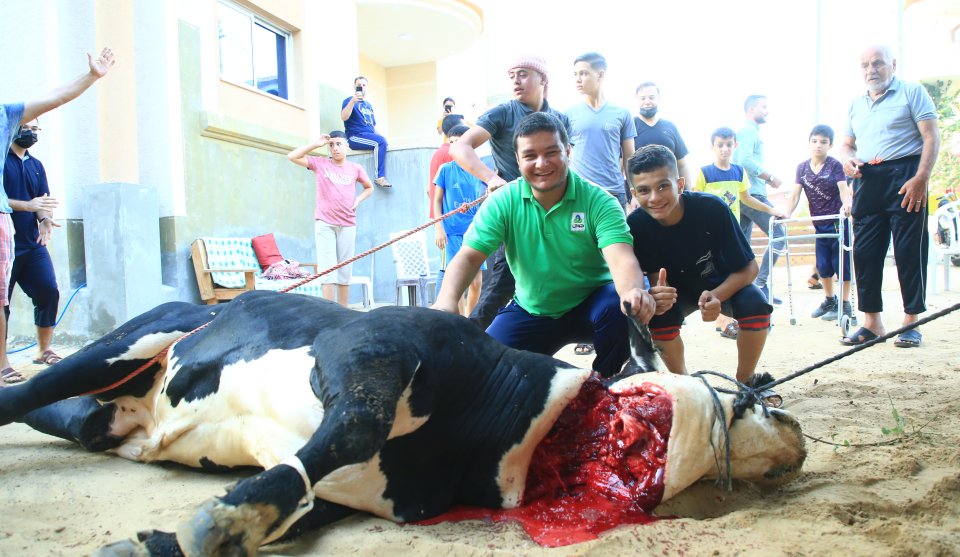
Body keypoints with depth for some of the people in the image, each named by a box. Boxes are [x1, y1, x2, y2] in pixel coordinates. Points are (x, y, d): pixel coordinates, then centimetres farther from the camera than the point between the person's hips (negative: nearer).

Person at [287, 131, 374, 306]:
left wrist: (357, 200, 5)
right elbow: (292, 156, -2)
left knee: (345, 272, 6)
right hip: (324, 223, -2)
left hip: (348, 224, 2)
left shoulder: (355, 169, 8)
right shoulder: (320, 164, 4)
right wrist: (316, 144, -6)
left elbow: (369, 188, 23)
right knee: (328, 270, -7)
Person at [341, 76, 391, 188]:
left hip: (370, 136, 7)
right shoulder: (349, 100, 2)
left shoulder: (369, 105, 23)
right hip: (355, 137, -7)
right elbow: (343, 117, -16)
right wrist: (353, 101, -27)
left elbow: (374, 125, 26)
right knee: (380, 141, -30)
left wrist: (379, 134, 7)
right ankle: (380, 178, -32)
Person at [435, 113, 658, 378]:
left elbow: (621, 259, -30)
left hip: (590, 304, -1)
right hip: (530, 312, 2)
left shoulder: (598, 201, -16)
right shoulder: (502, 202, -11)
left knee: (617, 308, -32)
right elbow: (469, 256, -17)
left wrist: (633, 292, -55)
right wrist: (446, 301, -38)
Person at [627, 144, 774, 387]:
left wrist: (717, 296, -39)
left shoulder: (712, 208, -30)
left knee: (755, 304, -29)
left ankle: (744, 381, -4)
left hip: (725, 285, 0)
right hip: (678, 291, 1)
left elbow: (749, 267, -21)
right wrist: (657, 294, -45)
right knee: (657, 315, -30)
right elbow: (655, 278, -20)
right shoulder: (636, 224, -26)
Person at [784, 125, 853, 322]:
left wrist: (846, 204, -39)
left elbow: (843, 189, -18)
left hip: (838, 222, -4)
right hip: (820, 224, 4)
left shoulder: (835, 165, -7)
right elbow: (795, 194, -1)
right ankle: (829, 300, 29)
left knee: (841, 263, -1)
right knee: (823, 265, 10)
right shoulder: (802, 167, 4)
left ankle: (844, 304, 11)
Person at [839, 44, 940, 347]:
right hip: (867, 182, 5)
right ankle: (872, 322, 10)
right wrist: (848, 159, 0)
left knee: (909, 250, -3)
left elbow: (931, 136, -5)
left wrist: (921, 178, -16)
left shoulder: (912, 92, 3)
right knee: (864, 252, 2)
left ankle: (911, 322, 5)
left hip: (904, 177, -5)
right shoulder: (856, 103, 20)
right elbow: (847, 143, 25)